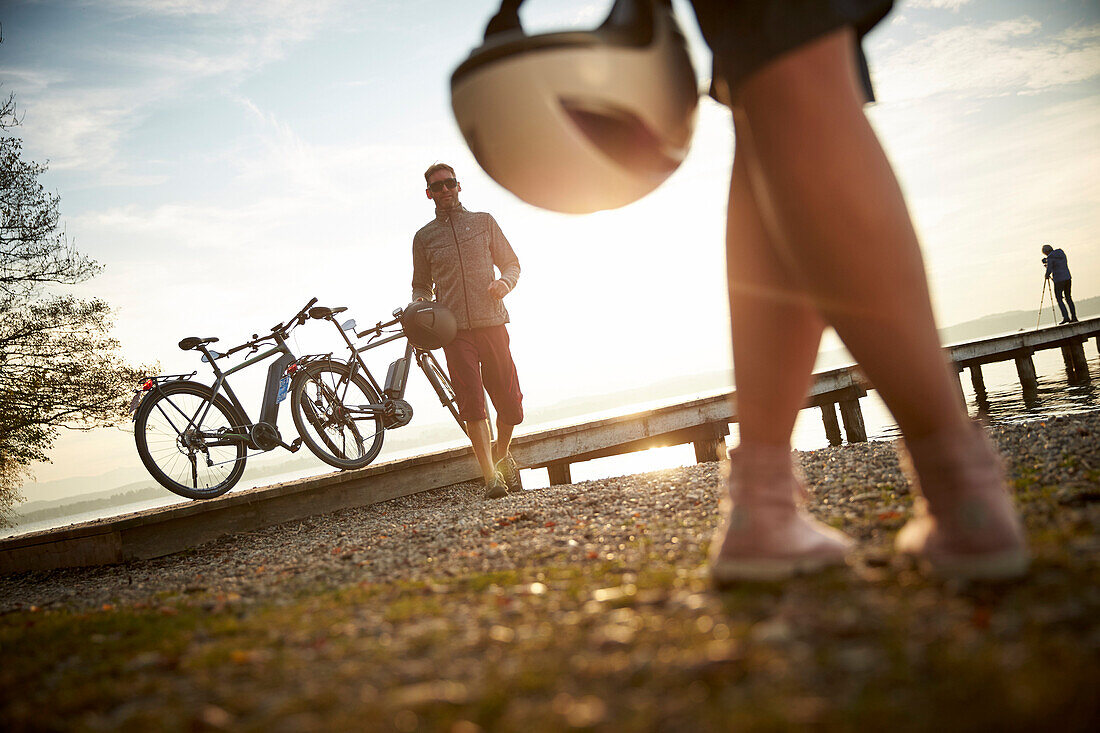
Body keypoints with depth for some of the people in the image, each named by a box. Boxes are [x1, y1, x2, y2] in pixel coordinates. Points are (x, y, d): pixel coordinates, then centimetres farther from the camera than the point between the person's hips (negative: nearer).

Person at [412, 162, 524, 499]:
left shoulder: (483, 221, 14)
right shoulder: (424, 237, 14)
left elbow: (511, 263, 15)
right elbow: (422, 285, 22)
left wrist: (505, 282, -7)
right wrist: (419, 305, 0)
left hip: (491, 322, 1)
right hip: (454, 329, 0)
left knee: (510, 404, -1)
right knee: (472, 404, -11)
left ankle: (501, 454, 27)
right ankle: (491, 476, -8)